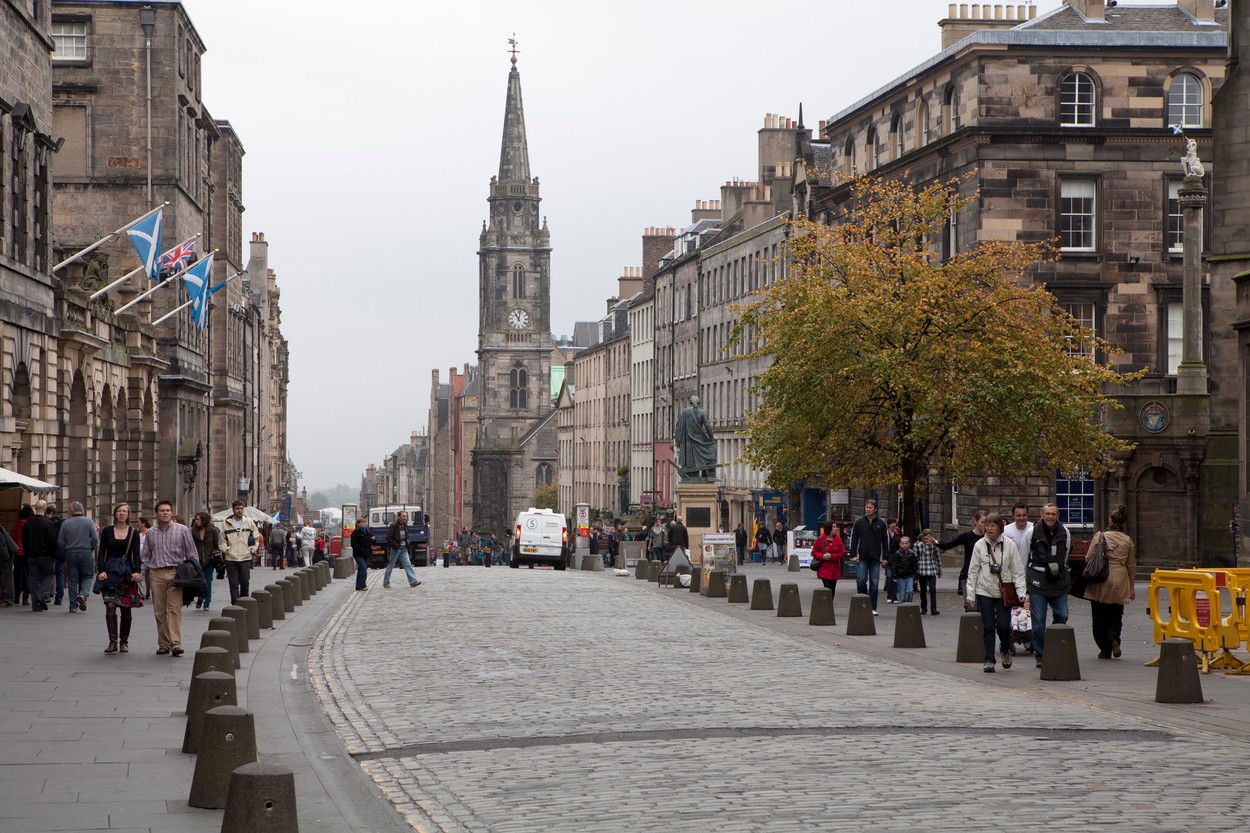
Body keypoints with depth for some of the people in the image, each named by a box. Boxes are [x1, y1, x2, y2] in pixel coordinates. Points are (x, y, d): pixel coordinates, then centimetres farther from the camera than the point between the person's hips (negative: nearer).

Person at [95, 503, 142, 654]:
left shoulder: (134, 533, 6)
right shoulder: (107, 531, 6)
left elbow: (136, 554, 2)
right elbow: (101, 552, 3)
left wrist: (137, 571, -13)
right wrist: (101, 570, -11)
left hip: (127, 572, 1)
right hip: (110, 572, -1)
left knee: (126, 609, 4)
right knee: (110, 605, -15)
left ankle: (124, 641, 16)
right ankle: (113, 642, -15)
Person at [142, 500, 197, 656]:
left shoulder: (182, 530, 5)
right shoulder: (150, 533, 13)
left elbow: (192, 554, 7)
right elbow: (146, 556, 17)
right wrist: (143, 575, 10)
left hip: (175, 574, -3)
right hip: (156, 575, 3)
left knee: (175, 609, -11)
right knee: (159, 611, 4)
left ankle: (176, 644, -17)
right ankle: (163, 644, 10)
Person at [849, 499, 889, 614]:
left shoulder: (881, 524, 7)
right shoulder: (859, 523, 6)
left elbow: (885, 541, 9)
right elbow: (853, 539, 5)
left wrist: (885, 557, 3)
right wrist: (853, 555, -5)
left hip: (875, 558, 1)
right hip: (862, 558, -1)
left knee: (874, 583, 1)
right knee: (861, 580, -10)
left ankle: (873, 608, 5)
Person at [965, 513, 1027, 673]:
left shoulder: (1009, 544, -3)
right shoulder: (979, 545, 0)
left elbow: (1017, 570, -2)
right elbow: (973, 571, 3)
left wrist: (1021, 592, -9)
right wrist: (971, 595, 0)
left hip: (1003, 592, -1)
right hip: (984, 592, 1)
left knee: (1003, 625, -5)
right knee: (988, 627, 0)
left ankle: (1006, 651, 24)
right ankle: (989, 660, 6)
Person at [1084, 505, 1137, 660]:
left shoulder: (1100, 537, -6)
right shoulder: (1128, 540, 3)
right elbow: (1131, 566, 9)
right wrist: (1131, 587, 17)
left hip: (1101, 583, -2)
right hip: (1120, 583, 2)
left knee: (1100, 617, 7)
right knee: (1116, 615, 15)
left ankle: (1105, 649, 5)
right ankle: (1114, 639, -10)